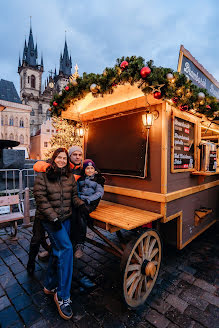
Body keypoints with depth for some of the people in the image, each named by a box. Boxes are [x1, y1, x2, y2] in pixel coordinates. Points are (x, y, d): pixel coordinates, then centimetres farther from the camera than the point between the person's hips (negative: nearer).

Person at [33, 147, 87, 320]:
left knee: (58, 251, 15)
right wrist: (53, 218, -17)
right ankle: (62, 296, 3)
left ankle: (50, 286, 37)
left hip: (66, 218, 6)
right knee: (66, 248, -14)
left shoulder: (70, 176, 5)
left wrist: (81, 204, -10)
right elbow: (41, 198, -12)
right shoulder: (43, 175, -8)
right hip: (49, 218, -5)